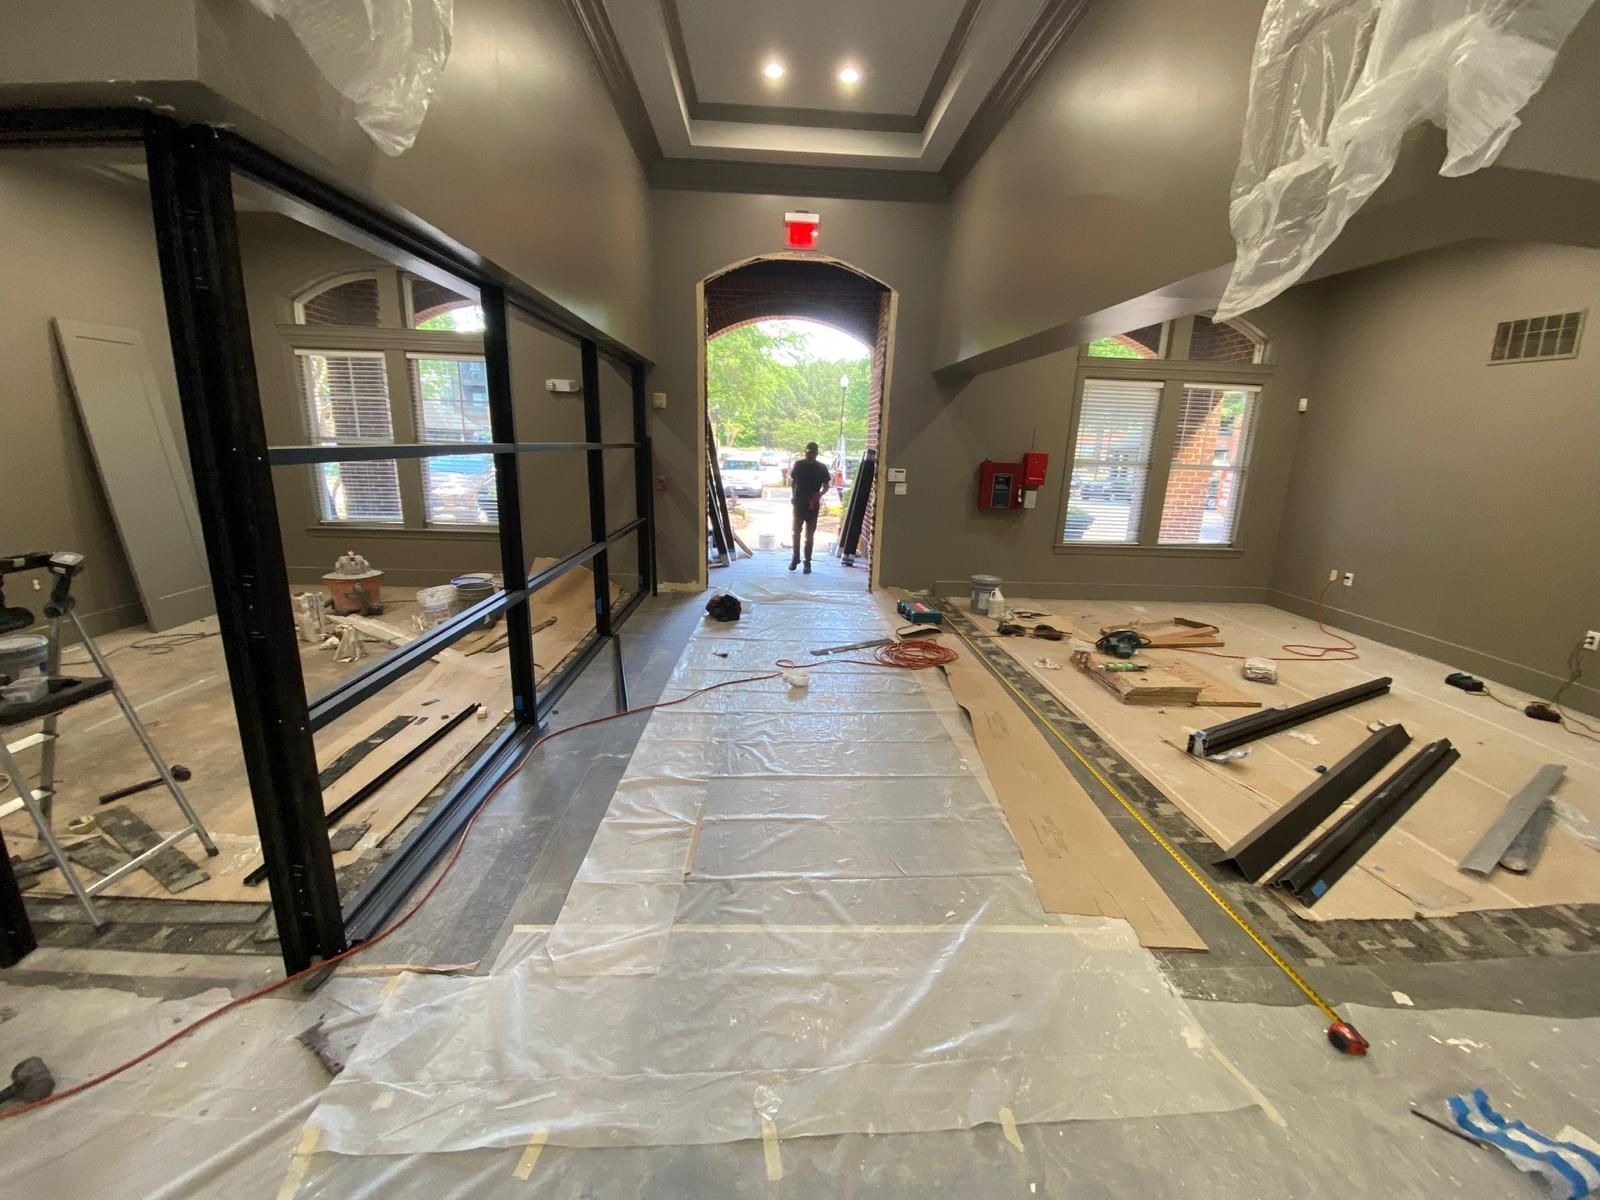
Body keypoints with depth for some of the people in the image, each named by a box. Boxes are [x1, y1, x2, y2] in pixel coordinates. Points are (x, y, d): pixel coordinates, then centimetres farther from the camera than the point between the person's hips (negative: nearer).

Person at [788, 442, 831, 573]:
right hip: (798, 504, 1)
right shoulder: (798, 465, 0)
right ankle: (795, 558, 23)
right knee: (796, 532, 8)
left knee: (810, 534, 4)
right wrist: (794, 496, 2)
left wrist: (819, 495, -17)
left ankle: (807, 562, 11)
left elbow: (826, 486, 2)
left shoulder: (821, 468, -4)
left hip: (813, 505, -1)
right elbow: (792, 482, 11)